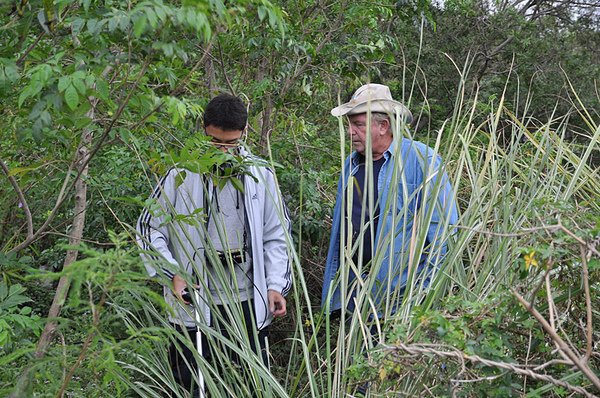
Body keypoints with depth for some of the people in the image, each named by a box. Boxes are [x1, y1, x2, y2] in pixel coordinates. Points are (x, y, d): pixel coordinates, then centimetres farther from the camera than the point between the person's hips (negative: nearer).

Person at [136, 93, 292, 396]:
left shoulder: (260, 174, 3)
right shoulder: (182, 175, -5)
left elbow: (276, 235, 9)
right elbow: (149, 229, 1)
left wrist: (276, 285, -1)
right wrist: (172, 275, -11)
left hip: (248, 302, 2)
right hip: (194, 304, -2)